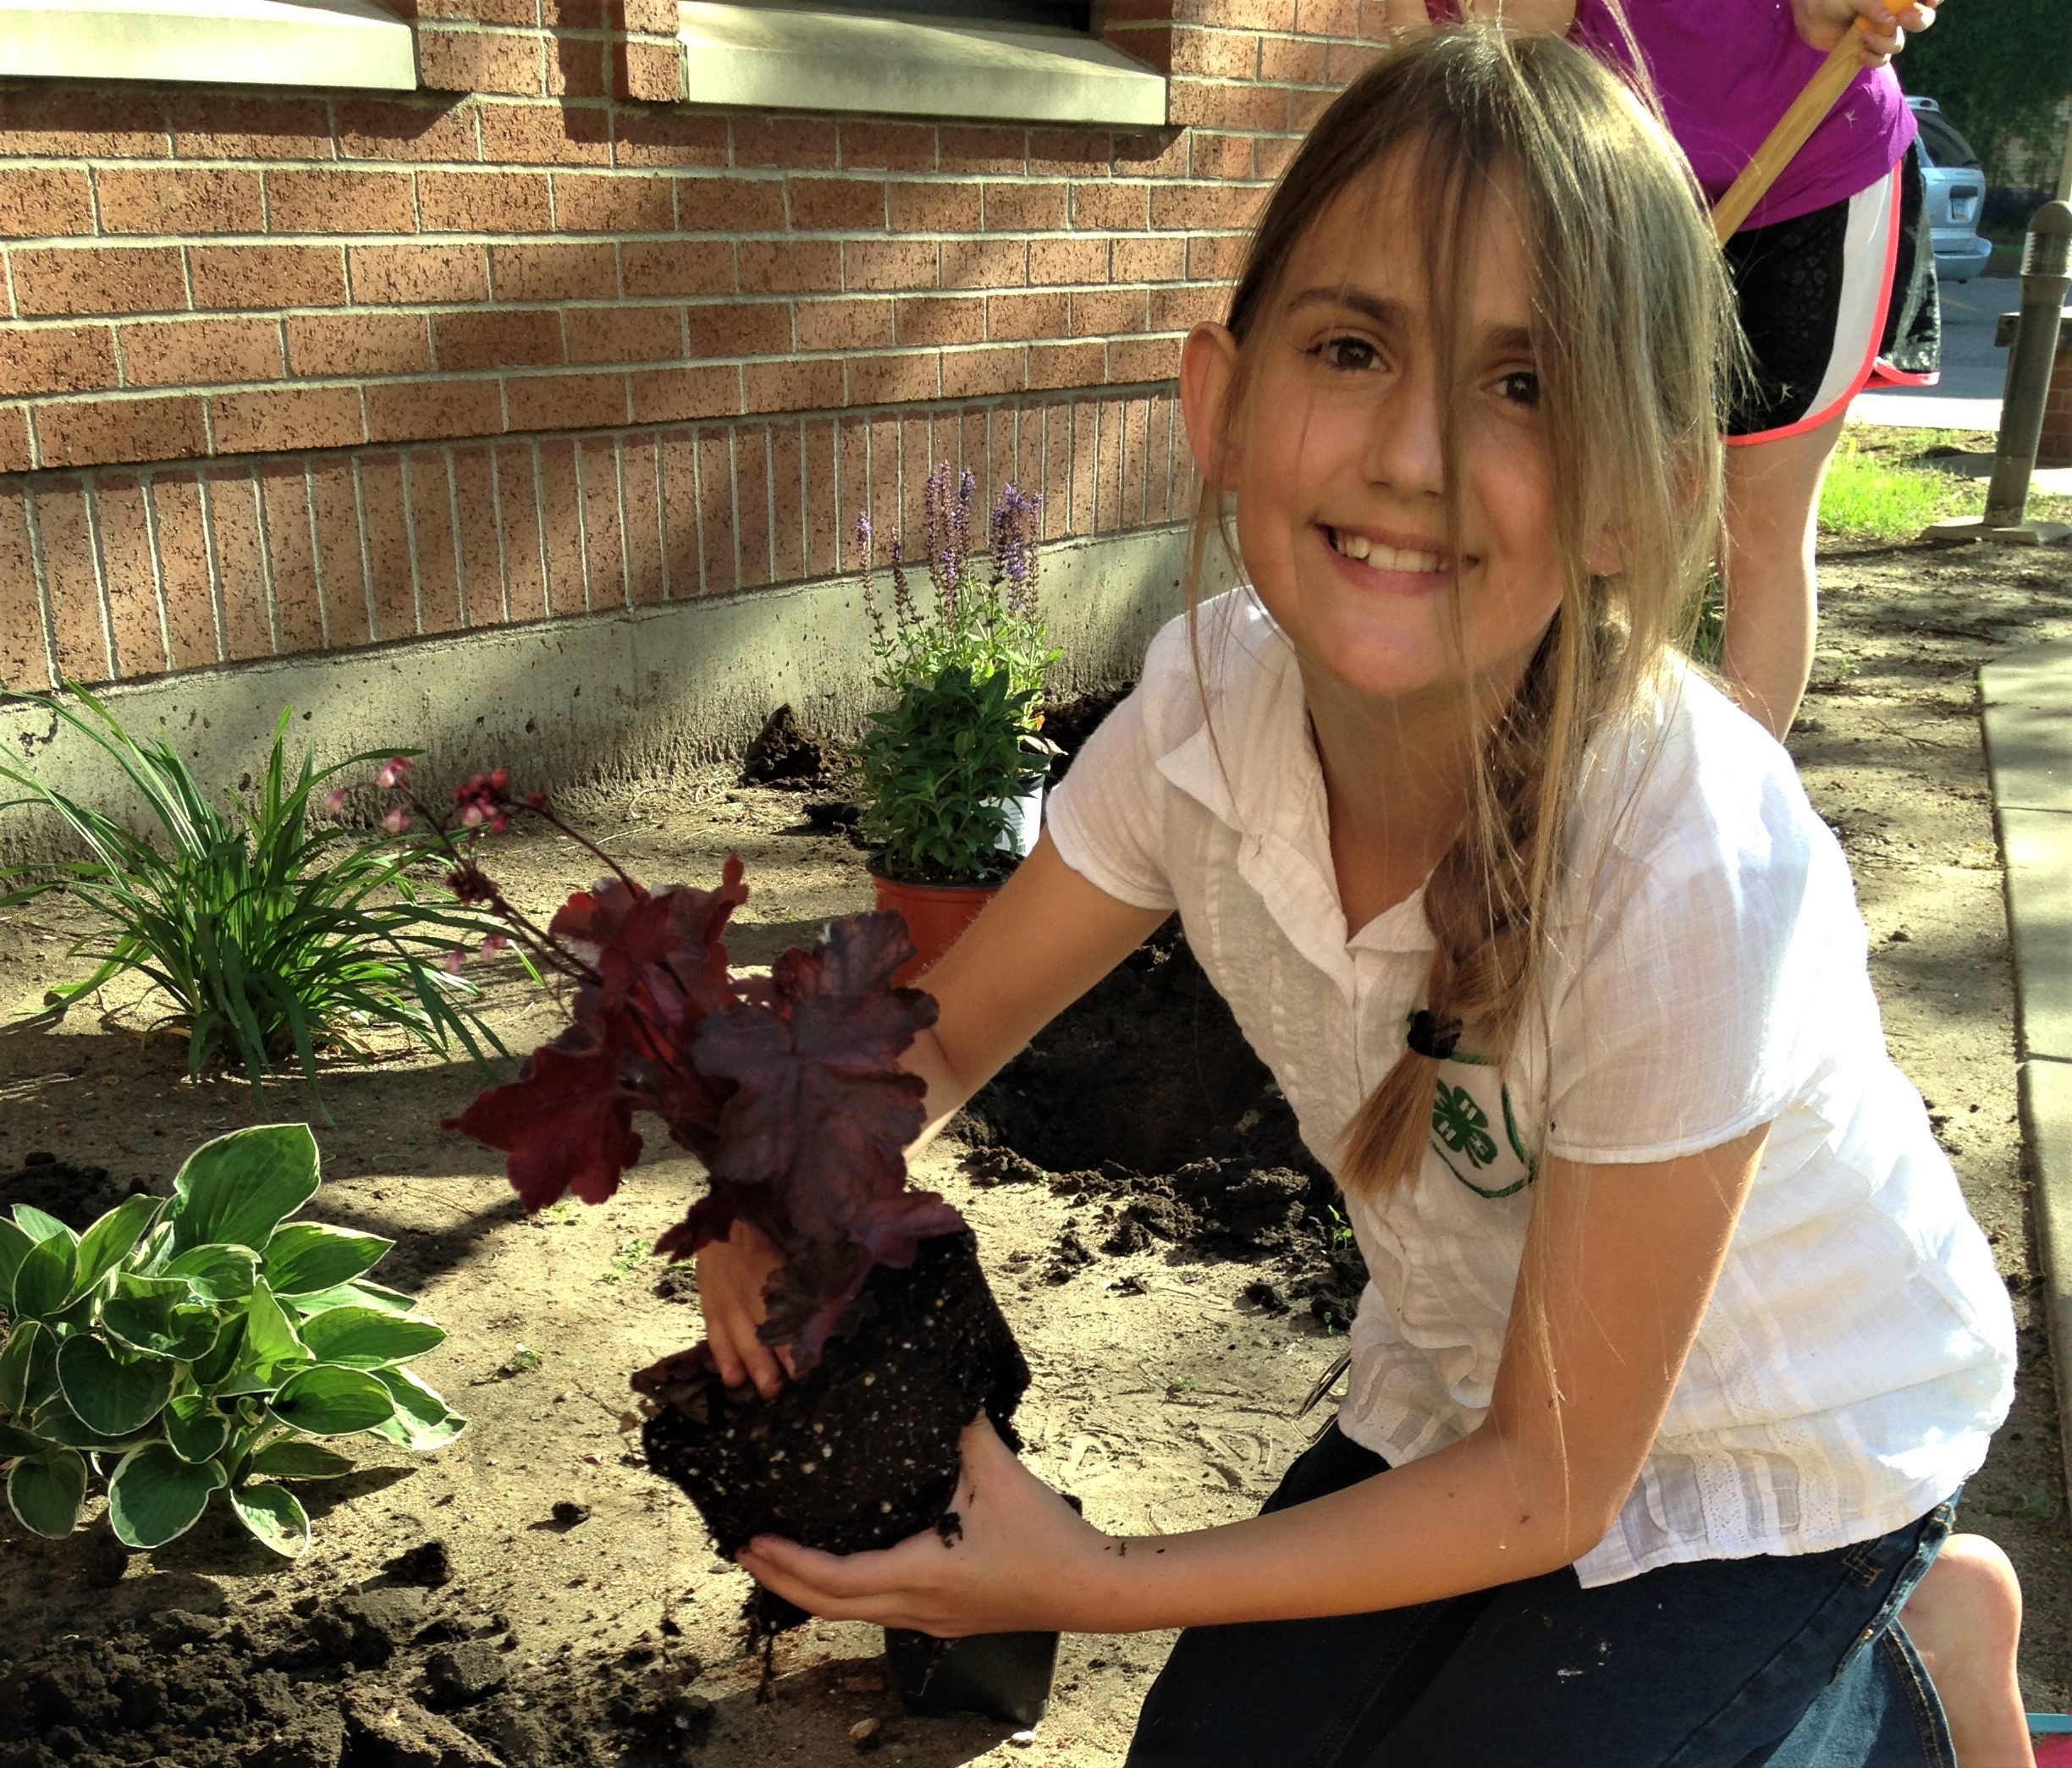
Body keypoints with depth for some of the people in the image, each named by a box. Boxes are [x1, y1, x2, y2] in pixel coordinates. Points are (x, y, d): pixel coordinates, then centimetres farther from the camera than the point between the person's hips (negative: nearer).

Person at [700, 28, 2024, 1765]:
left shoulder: (1688, 866, -37)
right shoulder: (1212, 701, -23)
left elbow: (1552, 1479, -24)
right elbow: (953, 1022, -5)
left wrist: (1098, 1586, -26)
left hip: (1781, 1454, -4)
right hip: (1471, 1385, 4)